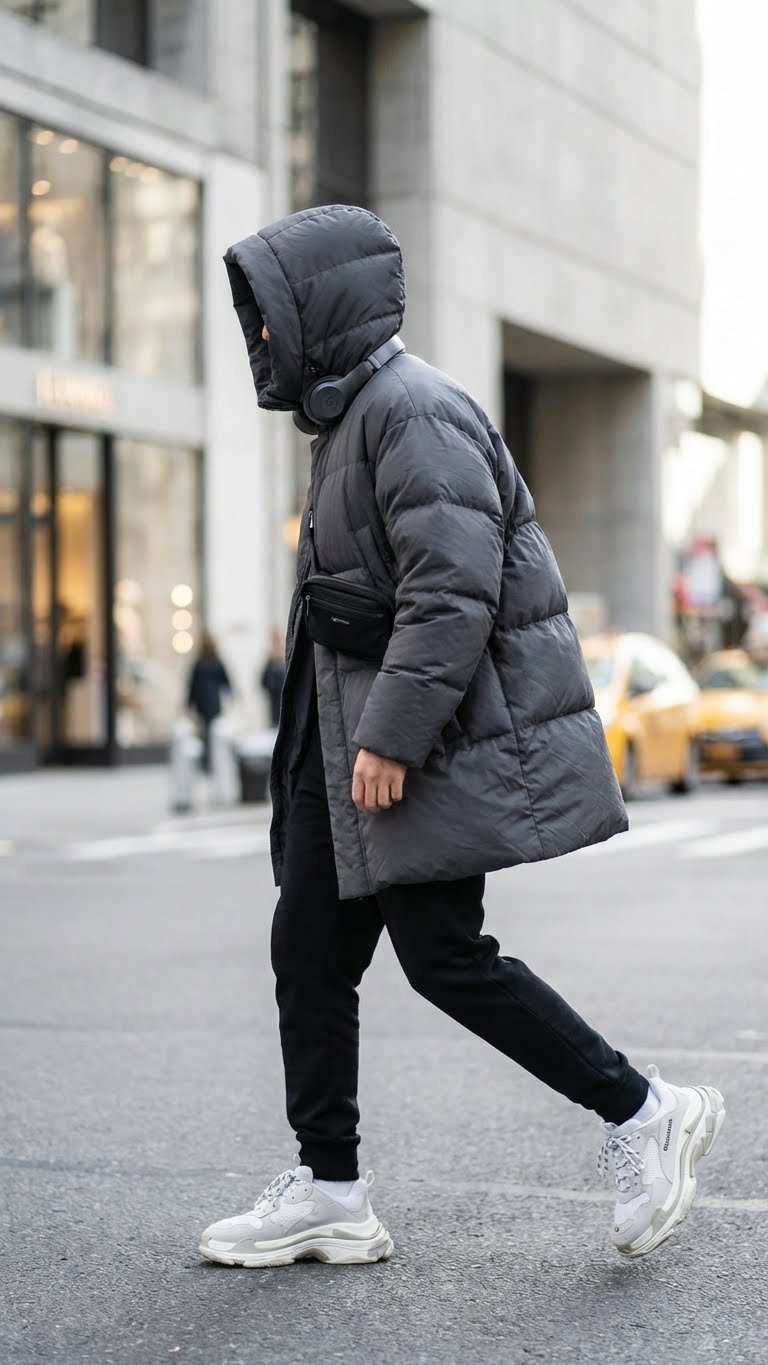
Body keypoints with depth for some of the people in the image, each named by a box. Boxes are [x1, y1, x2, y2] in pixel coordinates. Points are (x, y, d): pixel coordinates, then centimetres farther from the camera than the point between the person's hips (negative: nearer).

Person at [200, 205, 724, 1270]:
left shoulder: (412, 409, -15)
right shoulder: (349, 415, 18)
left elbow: (454, 590, -24)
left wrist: (392, 736, -25)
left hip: (431, 743, -10)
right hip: (354, 743, 10)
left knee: (445, 959, -8)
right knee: (309, 951, 8)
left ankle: (640, 1113, 6)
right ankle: (328, 1192, 15)